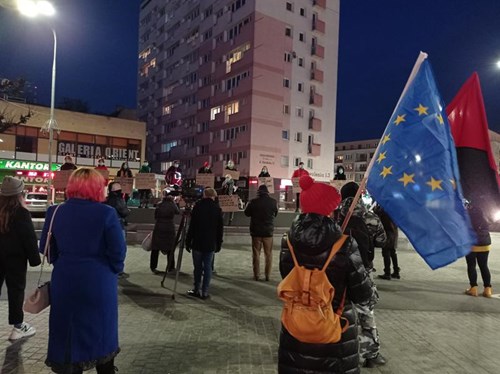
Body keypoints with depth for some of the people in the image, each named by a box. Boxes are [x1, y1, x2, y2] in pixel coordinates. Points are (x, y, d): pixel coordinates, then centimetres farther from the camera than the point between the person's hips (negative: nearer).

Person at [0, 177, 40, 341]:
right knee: (16, 289, 2)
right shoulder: (21, 213, -17)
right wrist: (34, 258, -9)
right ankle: (18, 326, 9)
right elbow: (29, 238, -16)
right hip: (15, 256, -6)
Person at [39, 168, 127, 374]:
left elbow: (46, 247, 5)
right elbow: (118, 250, -14)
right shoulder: (106, 213, -16)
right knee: (101, 330, 18)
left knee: (68, 332, 18)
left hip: (64, 282, 3)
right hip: (99, 283, -2)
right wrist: (114, 269, 4)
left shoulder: (55, 212, -4)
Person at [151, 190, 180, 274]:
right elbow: (178, 212, 13)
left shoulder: (159, 205, -1)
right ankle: (170, 267, 16)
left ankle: (153, 267, 11)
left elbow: (155, 217, 4)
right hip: (169, 229, -1)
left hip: (158, 228, 1)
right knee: (170, 248, 10)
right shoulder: (172, 205, -5)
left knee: (155, 248, 8)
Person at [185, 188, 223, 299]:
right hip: (210, 244, 1)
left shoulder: (197, 206, -5)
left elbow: (192, 226, -5)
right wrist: (219, 244, 10)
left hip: (197, 243, -1)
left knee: (197, 267, 10)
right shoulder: (217, 209, -1)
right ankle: (204, 292, 7)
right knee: (207, 267, 6)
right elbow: (220, 228, 2)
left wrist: (188, 241, 2)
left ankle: (197, 290, 17)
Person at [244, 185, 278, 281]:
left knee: (256, 253, 9)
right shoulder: (273, 202, -6)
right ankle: (268, 275, 13)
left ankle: (257, 275, 11)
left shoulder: (253, 201, -11)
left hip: (256, 231, -1)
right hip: (268, 231, 1)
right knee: (268, 254, 10)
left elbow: (247, 213, 3)